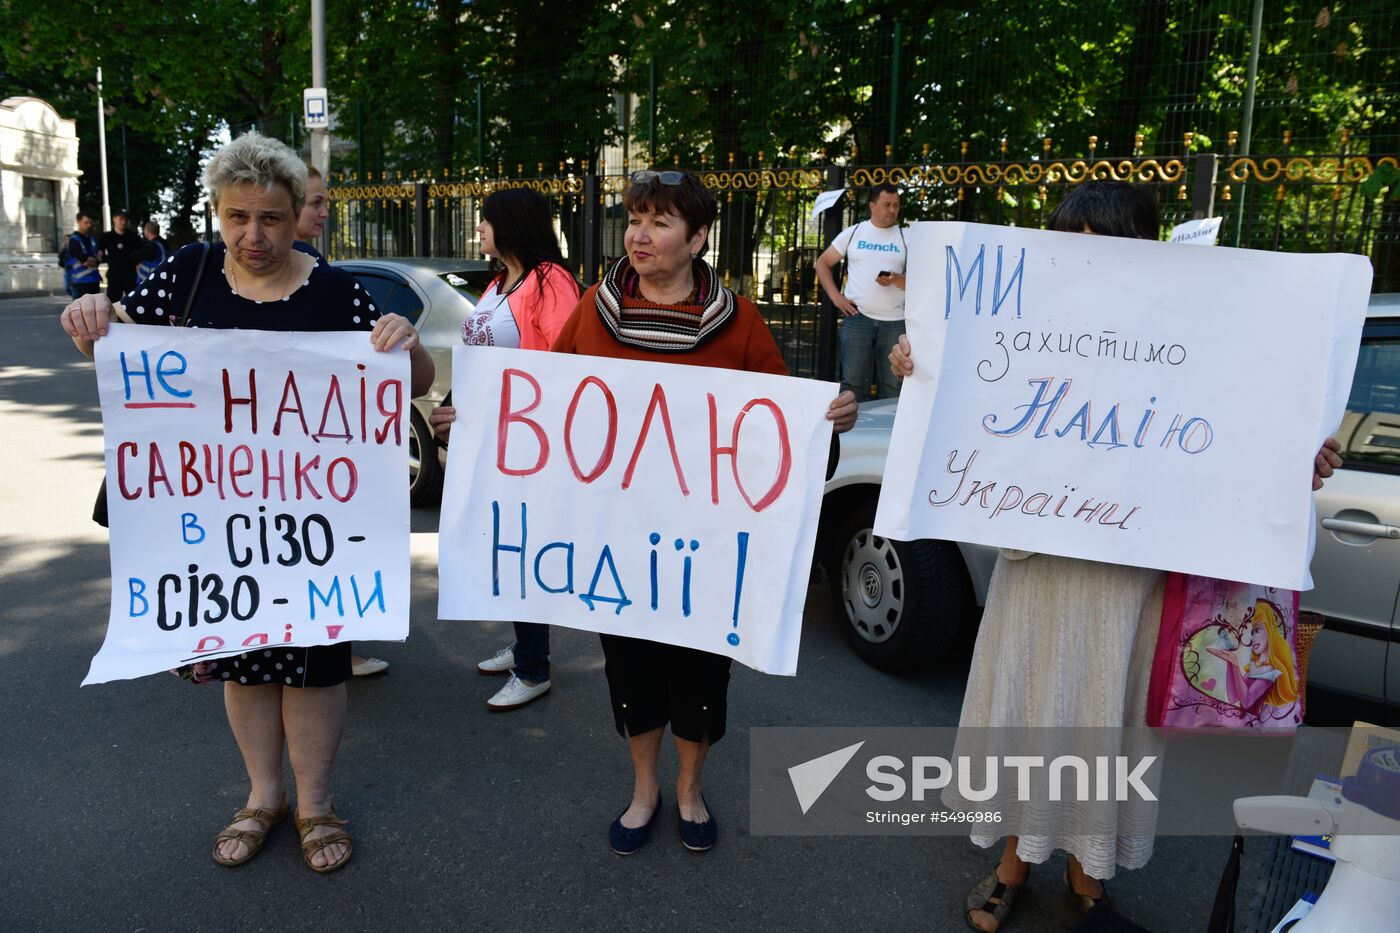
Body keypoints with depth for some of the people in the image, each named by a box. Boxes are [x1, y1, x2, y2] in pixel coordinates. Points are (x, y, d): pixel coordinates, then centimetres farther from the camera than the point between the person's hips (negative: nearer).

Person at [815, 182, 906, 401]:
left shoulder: (906, 237, 8)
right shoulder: (853, 233, 7)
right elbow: (823, 263, 11)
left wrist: (896, 280, -17)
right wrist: (835, 296, -1)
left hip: (895, 321, 1)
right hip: (858, 317, -1)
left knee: (892, 386, 4)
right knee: (852, 382, 0)